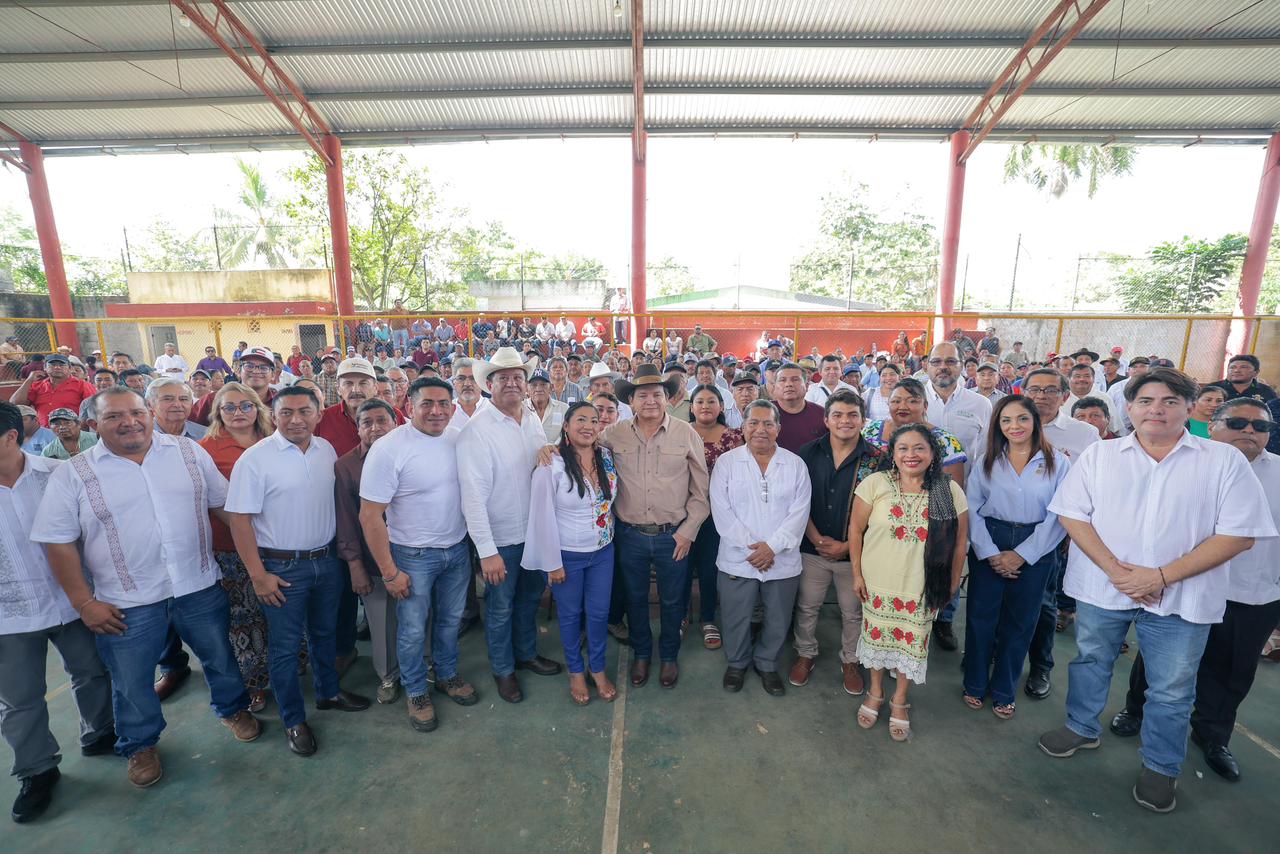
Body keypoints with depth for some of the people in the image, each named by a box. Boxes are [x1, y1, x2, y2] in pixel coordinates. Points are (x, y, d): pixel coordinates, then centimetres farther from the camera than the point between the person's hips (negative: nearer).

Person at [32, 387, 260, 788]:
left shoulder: (189, 451, -2)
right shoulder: (72, 475, -7)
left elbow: (222, 502, 6)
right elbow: (58, 541, -4)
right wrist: (84, 602, -7)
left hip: (200, 587, 1)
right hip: (127, 603, -1)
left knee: (220, 656, 18)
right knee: (131, 681, 16)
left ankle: (233, 708, 43)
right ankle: (140, 744, 41)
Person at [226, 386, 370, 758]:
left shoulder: (326, 449, 1)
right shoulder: (255, 458, -14)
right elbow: (239, 518, -13)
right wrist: (258, 575, -14)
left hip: (327, 560, 5)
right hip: (282, 567, -5)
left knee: (325, 633, 21)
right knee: (285, 646, 9)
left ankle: (328, 692, 42)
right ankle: (294, 721, 28)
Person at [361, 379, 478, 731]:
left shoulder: (458, 439, -4)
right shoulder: (388, 448, -20)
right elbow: (370, 515, -17)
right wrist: (389, 571, -15)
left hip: (458, 549, 5)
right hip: (413, 556, -4)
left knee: (451, 620, 22)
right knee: (413, 630, 12)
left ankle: (447, 675, 45)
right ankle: (415, 691, 37)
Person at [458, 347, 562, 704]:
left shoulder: (533, 419, 0)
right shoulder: (476, 431, -20)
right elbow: (473, 495, -21)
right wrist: (486, 551, -21)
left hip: (536, 530, 6)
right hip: (501, 538, -6)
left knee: (530, 598, 24)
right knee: (500, 607, 15)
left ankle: (527, 653, 48)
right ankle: (503, 669, 39)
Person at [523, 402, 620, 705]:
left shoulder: (607, 458, -4)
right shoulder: (551, 466, -18)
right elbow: (543, 517, -15)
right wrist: (552, 563, -12)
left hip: (603, 552, 4)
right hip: (567, 555, -4)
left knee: (599, 613, 15)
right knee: (570, 615, 16)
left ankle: (598, 669, 38)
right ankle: (575, 671, 39)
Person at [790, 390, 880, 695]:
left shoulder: (875, 460, -7)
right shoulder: (809, 453, -5)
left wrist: (846, 545, -12)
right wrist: (818, 539, -11)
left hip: (854, 552, 0)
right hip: (813, 549, 1)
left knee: (853, 612, 16)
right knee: (807, 607, 15)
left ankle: (850, 661, 39)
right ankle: (805, 654, 38)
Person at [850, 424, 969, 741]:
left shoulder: (949, 490, -8)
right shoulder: (875, 483, -11)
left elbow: (960, 539, 1)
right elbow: (856, 529, -5)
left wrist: (953, 582, 4)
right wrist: (857, 574, -4)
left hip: (922, 587, 1)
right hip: (878, 583, 0)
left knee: (911, 641, 13)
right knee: (877, 637, 14)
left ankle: (899, 700, 38)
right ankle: (875, 692, 40)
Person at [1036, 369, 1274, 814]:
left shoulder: (1224, 460, -3)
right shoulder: (1099, 454, -1)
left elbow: (1239, 533, -8)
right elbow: (1073, 514, -4)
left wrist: (1162, 577, -16)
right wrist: (1114, 569, -15)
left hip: (1181, 596, 0)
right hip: (1102, 586, 1)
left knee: (1172, 689, 13)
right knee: (1091, 661, 17)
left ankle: (1160, 767, 35)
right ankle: (1082, 728, 39)